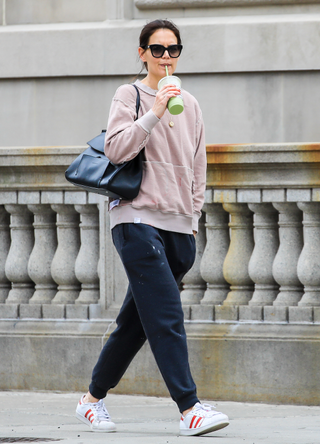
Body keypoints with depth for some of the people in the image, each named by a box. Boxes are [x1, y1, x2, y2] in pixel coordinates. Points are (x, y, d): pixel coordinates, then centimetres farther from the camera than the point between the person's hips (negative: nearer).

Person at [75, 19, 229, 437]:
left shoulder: (189, 104, 17)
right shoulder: (130, 95, 1)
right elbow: (115, 148, -11)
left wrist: (193, 215, 17)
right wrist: (154, 113, -18)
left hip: (178, 228, 6)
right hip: (138, 219, -6)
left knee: (137, 321, 9)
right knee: (167, 316, -15)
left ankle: (94, 398, 21)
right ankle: (190, 408, -21)